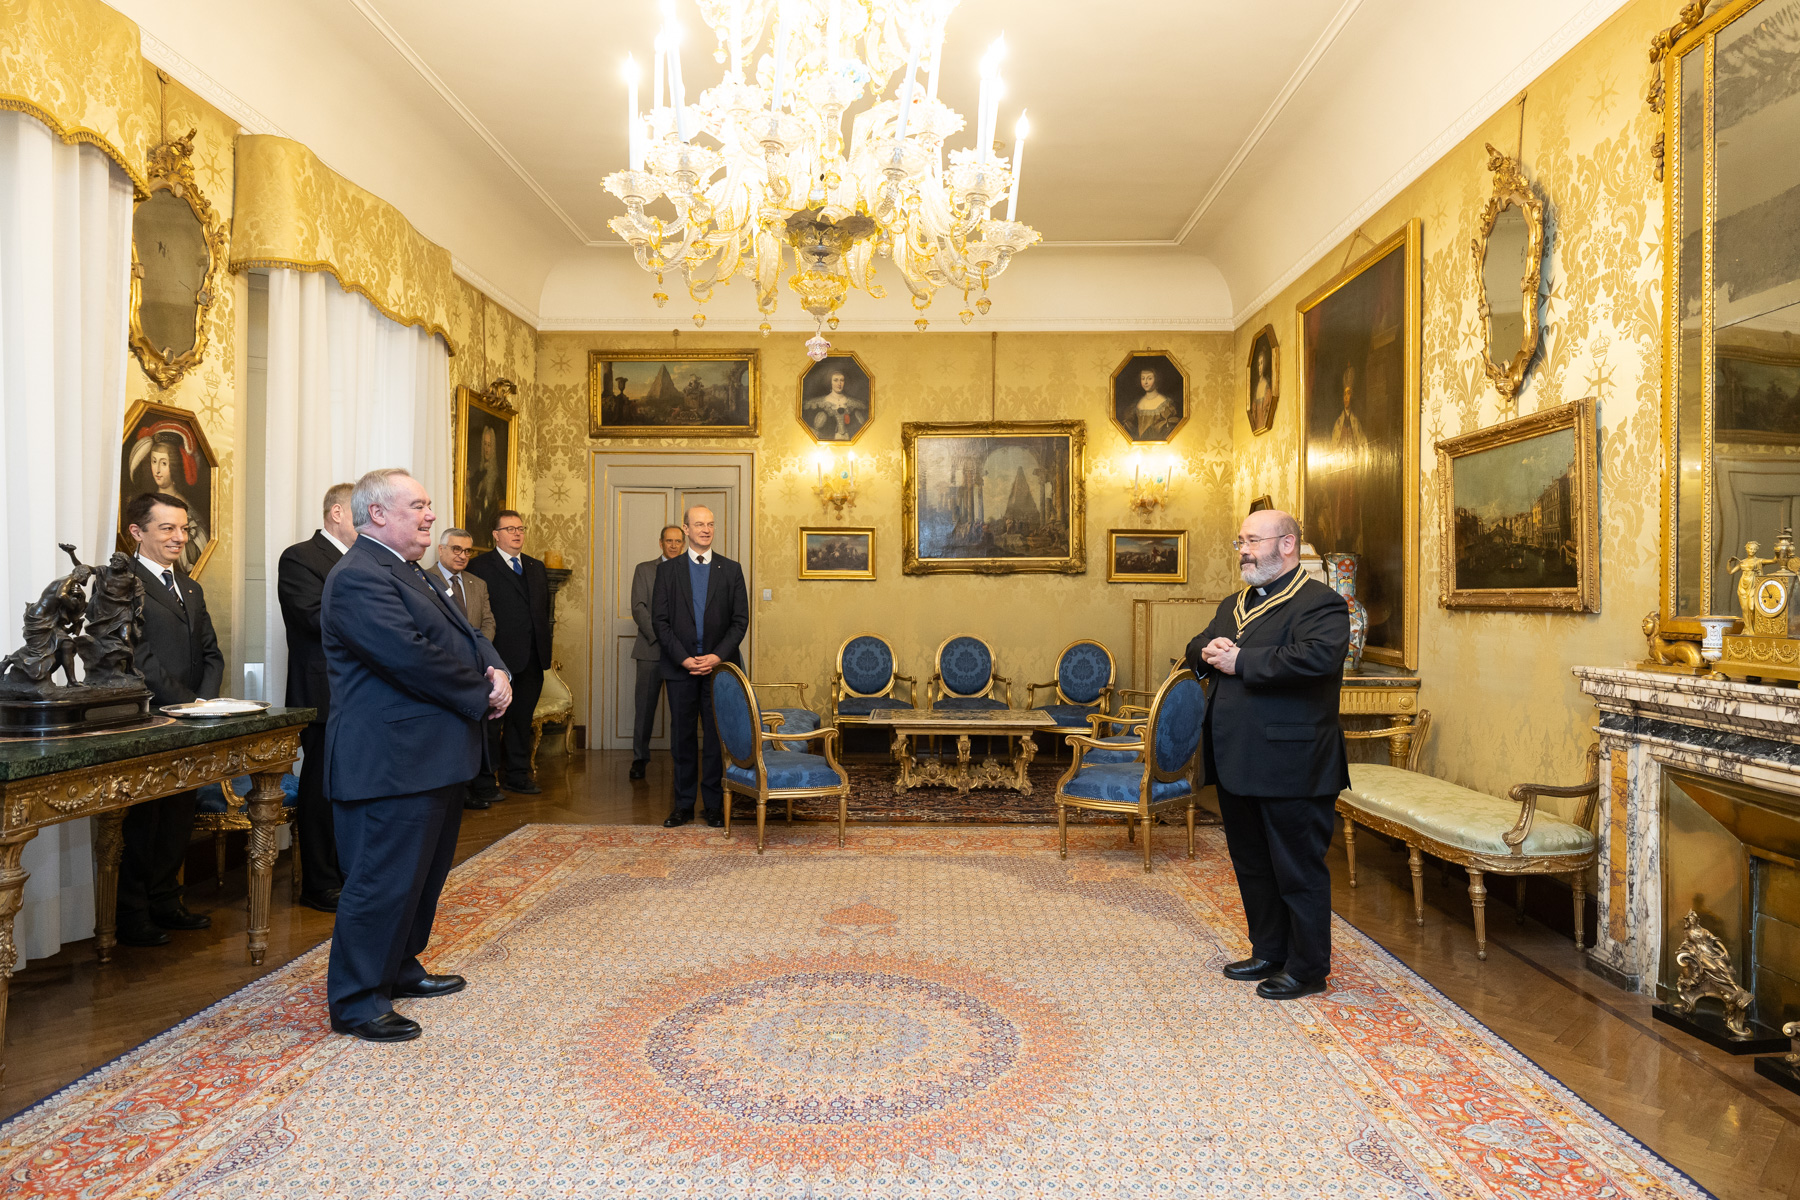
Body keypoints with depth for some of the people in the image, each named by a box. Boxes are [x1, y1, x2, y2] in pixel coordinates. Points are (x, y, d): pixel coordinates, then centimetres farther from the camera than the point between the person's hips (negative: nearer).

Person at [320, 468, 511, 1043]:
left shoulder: (407, 573, 17)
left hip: (434, 757, 11)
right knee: (383, 881, -1)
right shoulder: (358, 578, -17)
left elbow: (465, 634, 16)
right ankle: (356, 1002, 12)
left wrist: (495, 670, -5)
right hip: (393, 762, -11)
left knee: (424, 873, 21)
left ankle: (399, 969, 36)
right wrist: (482, 694, -15)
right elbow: (413, 657, -26)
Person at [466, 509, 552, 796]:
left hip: (532, 659, 6)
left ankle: (517, 775, 23)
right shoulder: (480, 567, -4)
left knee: (521, 719, 13)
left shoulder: (536, 567, 16)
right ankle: (485, 779, 13)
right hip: (500, 658, -6)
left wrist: (543, 643, 9)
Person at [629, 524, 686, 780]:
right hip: (651, 650, -1)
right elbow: (638, 607, 0)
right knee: (645, 706, 0)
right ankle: (639, 758, 10)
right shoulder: (644, 569, 10)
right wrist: (659, 635, -11)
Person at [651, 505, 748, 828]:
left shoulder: (731, 570, 6)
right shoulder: (667, 569, 5)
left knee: (717, 736, 3)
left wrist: (717, 656, -10)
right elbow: (659, 620, 1)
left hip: (719, 665, 0)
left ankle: (714, 804, 14)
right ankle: (684, 804, 17)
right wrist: (683, 658, -10)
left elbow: (740, 620, 2)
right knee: (682, 737, 6)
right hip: (680, 667, 0)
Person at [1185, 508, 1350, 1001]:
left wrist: (1241, 661, -22)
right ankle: (1268, 953, 34)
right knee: (1251, 865, 19)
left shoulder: (1319, 603, -11)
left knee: (1298, 871, 4)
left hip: (1290, 768, -9)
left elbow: (1319, 657, -28)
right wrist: (1207, 653, -3)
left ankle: (1307, 969, 20)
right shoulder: (1232, 605, 18)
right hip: (1237, 765, 9)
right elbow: (1197, 649, 22)